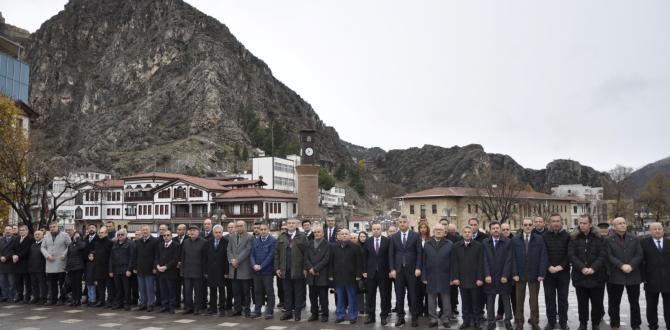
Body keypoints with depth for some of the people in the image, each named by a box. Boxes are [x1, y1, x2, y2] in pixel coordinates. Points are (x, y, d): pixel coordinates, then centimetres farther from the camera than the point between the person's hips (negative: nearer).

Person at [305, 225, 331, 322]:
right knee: (312, 296, 9)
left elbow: (326, 259, -10)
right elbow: (306, 258, 7)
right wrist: (310, 268, -8)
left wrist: (315, 269, -13)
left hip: (322, 275, -4)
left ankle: (324, 314, 11)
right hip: (311, 275, 4)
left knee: (323, 296, 1)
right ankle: (314, 314, 19)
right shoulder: (309, 244, 14)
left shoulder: (327, 245, -2)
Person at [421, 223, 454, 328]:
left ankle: (445, 319, 18)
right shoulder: (427, 245, 6)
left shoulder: (450, 244, 0)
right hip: (431, 277, 2)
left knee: (446, 300, 6)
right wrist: (424, 277, 0)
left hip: (445, 278, -2)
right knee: (431, 300, 8)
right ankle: (434, 319, 18)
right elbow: (424, 262, 4)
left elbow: (452, 262, -2)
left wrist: (452, 277, -6)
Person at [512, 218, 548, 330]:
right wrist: (514, 273, -8)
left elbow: (543, 257, -4)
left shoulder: (539, 239, 0)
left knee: (534, 300, 7)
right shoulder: (515, 240, 2)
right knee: (519, 300, 8)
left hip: (534, 275, -1)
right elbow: (513, 258, 0)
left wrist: (541, 273, -10)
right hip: (519, 274, 1)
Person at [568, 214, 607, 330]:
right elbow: (571, 255, -5)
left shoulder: (599, 238, 2)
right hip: (580, 276, 1)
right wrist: (582, 268, -17)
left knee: (597, 302, 7)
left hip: (596, 276, -1)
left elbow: (603, 255, -6)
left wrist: (593, 268, -18)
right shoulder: (574, 239, 4)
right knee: (582, 303, 9)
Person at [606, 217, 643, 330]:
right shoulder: (609, 240, 1)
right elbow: (609, 256, -8)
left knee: (635, 303, 12)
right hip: (615, 276, -2)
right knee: (614, 303, 5)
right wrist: (622, 266, -20)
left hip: (633, 275, 2)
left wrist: (631, 266, -14)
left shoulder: (634, 239, 9)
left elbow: (639, 255, 0)